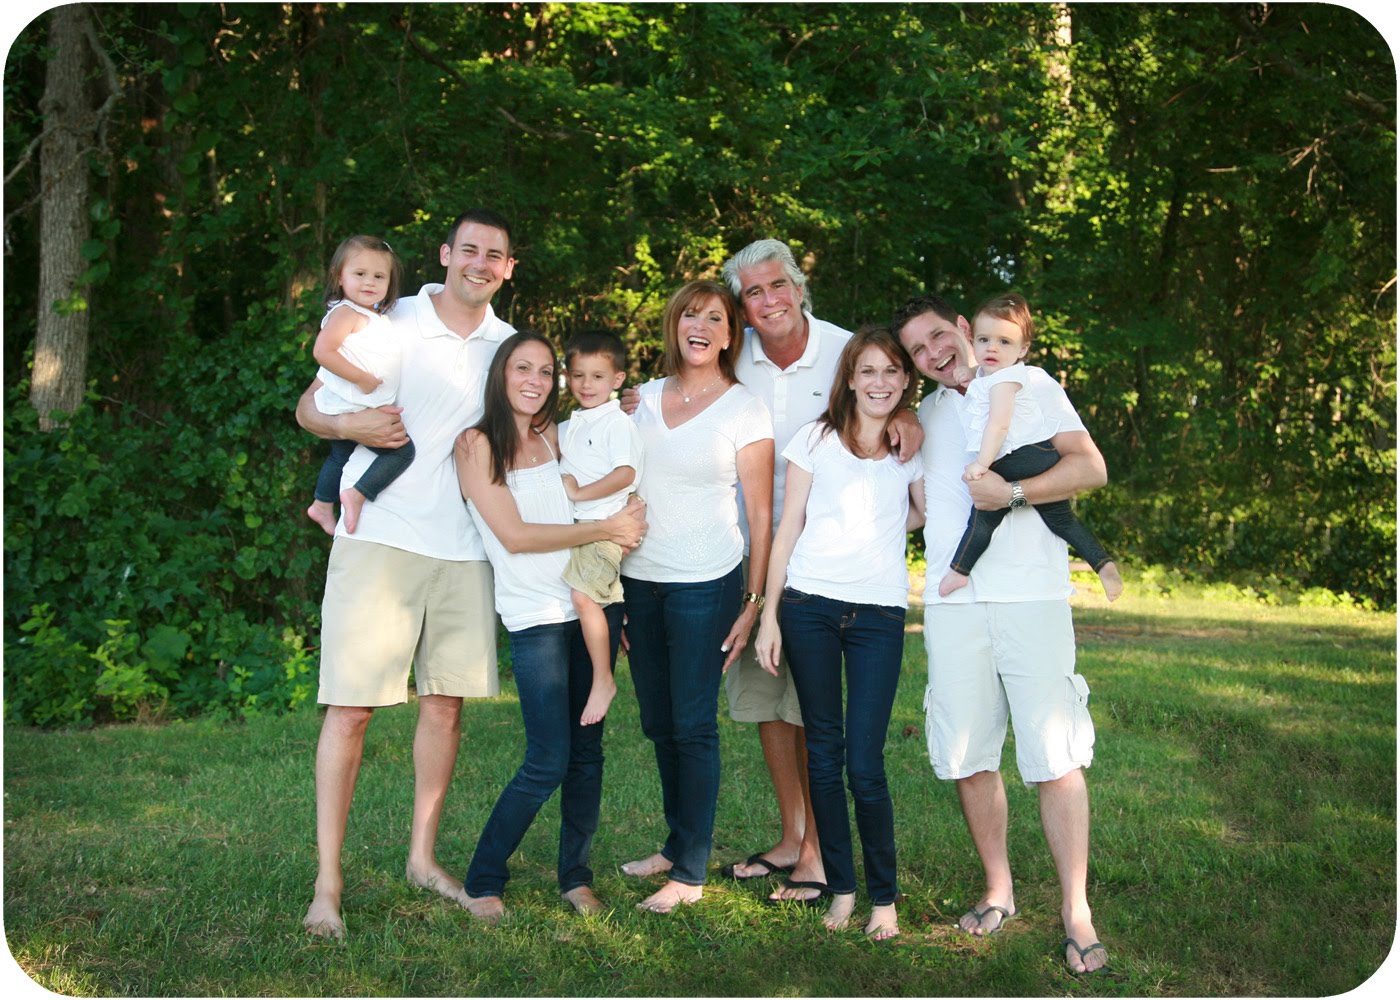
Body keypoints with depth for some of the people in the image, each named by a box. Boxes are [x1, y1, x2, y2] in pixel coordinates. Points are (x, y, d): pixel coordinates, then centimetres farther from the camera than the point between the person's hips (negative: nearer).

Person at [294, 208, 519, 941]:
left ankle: (423, 856, 25)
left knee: (445, 703, 10)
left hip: (463, 548, 4)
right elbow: (309, 407, 3)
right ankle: (327, 885, 1)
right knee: (350, 707, -4)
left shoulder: (511, 346, 10)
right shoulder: (387, 325, 1)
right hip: (379, 539, -4)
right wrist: (349, 425, -17)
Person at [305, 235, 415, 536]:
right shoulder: (346, 313, -17)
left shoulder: (374, 317, 12)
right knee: (403, 450, -15)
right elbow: (322, 351, -29)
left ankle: (322, 506, 45)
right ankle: (357, 495, -16)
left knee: (341, 455, 28)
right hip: (351, 409, -11)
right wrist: (361, 378, -27)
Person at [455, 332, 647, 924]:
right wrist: (605, 530, -10)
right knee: (548, 763, -10)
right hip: (536, 616, -5)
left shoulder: (554, 436, 13)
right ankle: (482, 882, 5)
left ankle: (575, 875, 20)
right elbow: (514, 535, -11)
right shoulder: (477, 444, -3)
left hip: (593, 603, 6)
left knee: (587, 749, 7)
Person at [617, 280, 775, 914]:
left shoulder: (744, 409, -4)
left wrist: (754, 603, -10)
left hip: (705, 584, -5)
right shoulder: (645, 398, 10)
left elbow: (760, 514, -4)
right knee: (658, 723, 12)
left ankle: (690, 873, 5)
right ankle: (677, 844, 27)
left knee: (693, 725, -3)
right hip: (639, 579, 5)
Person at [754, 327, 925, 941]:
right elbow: (787, 529, 5)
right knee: (823, 755, 5)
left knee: (865, 765, -6)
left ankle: (884, 897, 8)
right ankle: (841, 887, 16)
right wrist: (769, 615, 1)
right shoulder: (816, 439, 6)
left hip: (879, 613, 0)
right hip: (809, 606, 1)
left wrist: (881, 528, 1)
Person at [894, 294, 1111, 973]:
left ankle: (1075, 913, -1)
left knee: (1054, 757, -7)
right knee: (968, 757, 5)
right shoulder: (923, 417, 20)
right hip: (952, 604, 5)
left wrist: (1012, 492, -16)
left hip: (1031, 598, -4)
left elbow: (1091, 467, -4)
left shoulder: (1028, 388, 6)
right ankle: (998, 892, 19)